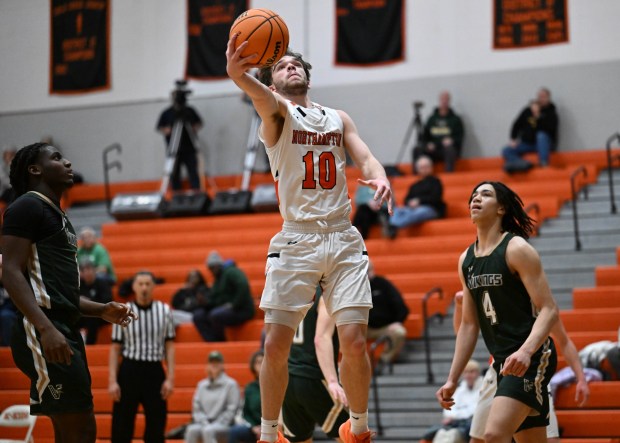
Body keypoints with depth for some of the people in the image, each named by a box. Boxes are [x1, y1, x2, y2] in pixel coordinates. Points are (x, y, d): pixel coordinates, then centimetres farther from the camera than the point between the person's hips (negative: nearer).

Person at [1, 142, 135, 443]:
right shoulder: (27, 206, -6)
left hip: (65, 332, 10)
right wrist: (46, 328, -27)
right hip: (45, 334, -10)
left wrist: (101, 311, 16)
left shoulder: (58, 216, 23)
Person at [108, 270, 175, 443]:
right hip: (129, 370, -1)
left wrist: (170, 378, -2)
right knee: (121, 428, 0)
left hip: (155, 371, 1)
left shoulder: (164, 311, 3)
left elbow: (169, 346, 5)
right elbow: (115, 349, 1)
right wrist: (112, 381, -5)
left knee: (156, 428, 6)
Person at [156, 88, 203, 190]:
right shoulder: (166, 113, 3)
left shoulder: (190, 111, 9)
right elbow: (159, 128, 5)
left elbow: (199, 123, 18)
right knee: (174, 174, -1)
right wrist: (165, 130, -16)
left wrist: (195, 128, -3)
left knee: (193, 173, -2)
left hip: (189, 148, 1)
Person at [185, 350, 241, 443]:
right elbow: (197, 408, 12)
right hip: (204, 423, 4)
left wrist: (216, 424, -11)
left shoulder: (231, 384, 2)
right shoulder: (202, 385, 14)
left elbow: (232, 409, -3)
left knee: (208, 430, -36)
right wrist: (204, 422, -6)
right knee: (191, 429, -30)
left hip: (222, 424, -4)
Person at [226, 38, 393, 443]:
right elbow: (263, 97, -19)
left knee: (354, 342, -6)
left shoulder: (338, 118, 18)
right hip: (296, 239, -2)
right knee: (276, 344, -8)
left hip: (344, 239, 2)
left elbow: (364, 155, 4)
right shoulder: (277, 112, 5)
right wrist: (239, 75, -44)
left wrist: (379, 178, -22)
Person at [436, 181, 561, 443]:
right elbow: (469, 325, 17)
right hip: (504, 362, 8)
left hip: (531, 358, -8)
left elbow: (549, 310, -16)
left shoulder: (517, 249, -10)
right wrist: (452, 379, 11)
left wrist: (526, 351, -33)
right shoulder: (466, 259, 12)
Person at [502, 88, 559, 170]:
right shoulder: (528, 110, 8)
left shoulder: (551, 112, -2)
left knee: (541, 135, -38)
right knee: (506, 151, -16)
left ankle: (544, 163, -45)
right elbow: (517, 125, 14)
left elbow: (550, 127, -21)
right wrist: (513, 139, 0)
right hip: (526, 143, 4)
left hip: (544, 143, -4)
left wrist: (538, 116, -22)